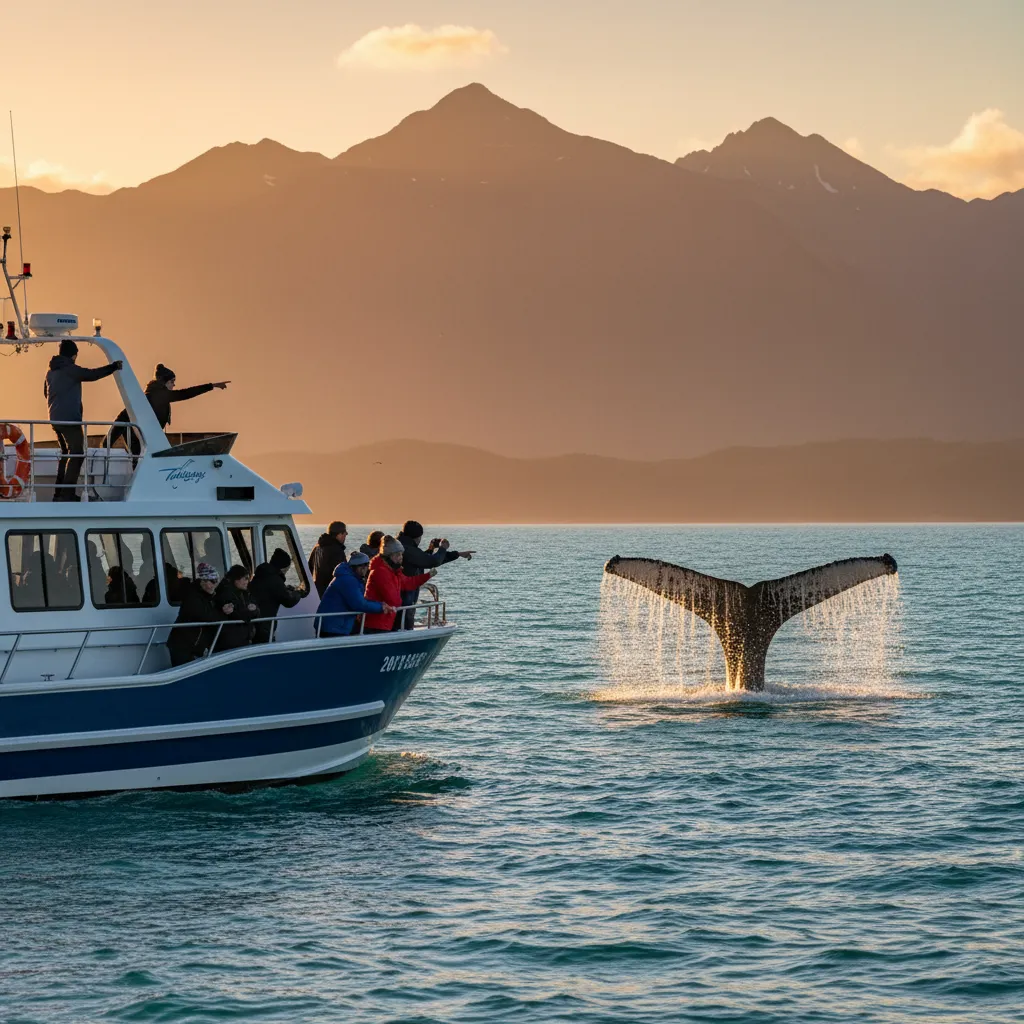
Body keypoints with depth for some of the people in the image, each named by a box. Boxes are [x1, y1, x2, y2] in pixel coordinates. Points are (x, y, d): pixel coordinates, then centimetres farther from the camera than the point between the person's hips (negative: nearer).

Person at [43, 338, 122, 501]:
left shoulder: (51, 371, 13)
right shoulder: (70, 369, -13)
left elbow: (46, 392, 25)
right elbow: (92, 375, -18)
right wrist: (113, 367, -9)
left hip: (55, 419, 9)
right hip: (69, 419, -9)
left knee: (67, 453, 18)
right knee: (77, 454, -7)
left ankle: (59, 492, 17)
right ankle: (68, 492, -15)